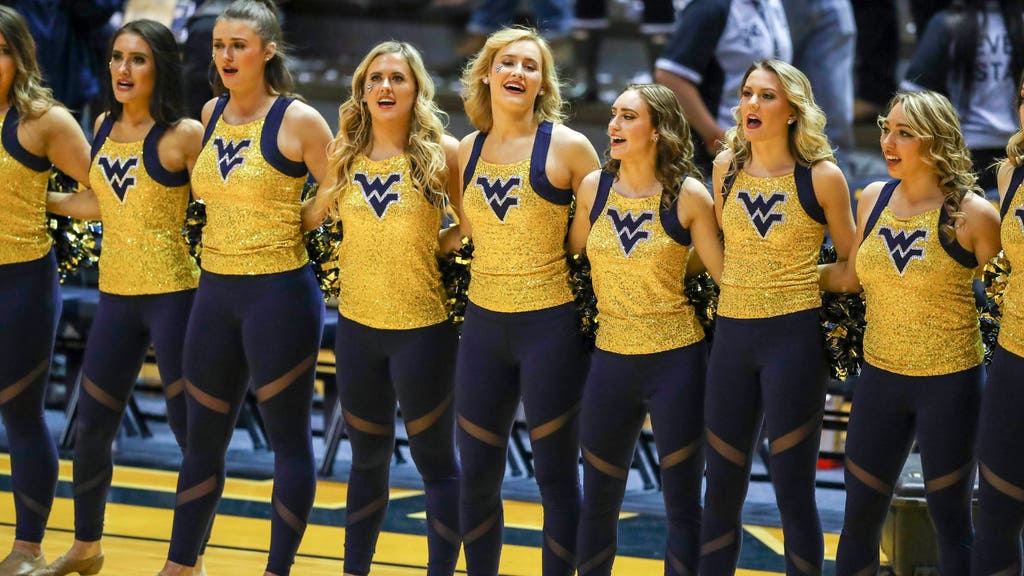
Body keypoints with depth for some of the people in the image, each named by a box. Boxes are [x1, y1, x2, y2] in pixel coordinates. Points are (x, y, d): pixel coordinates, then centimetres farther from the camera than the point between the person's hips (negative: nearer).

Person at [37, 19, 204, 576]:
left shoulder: (184, 135, -11)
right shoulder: (104, 126, 7)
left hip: (173, 294, -6)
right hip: (116, 296, 6)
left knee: (189, 428, -2)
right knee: (91, 427, 12)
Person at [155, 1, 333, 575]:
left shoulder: (299, 121, -10)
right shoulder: (210, 114, 7)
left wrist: (292, 226, -6)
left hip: (280, 293, -6)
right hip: (216, 291, 6)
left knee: (289, 439, 4)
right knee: (204, 437, 13)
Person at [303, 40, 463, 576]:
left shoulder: (443, 154, -9)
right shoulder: (343, 154, 1)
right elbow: (315, 222, 13)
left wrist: (432, 251, -9)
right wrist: (346, 255, 1)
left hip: (423, 327, -4)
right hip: (358, 325, 4)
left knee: (435, 460, 4)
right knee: (367, 457, 16)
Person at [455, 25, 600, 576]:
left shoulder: (567, 146, -8)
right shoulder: (468, 151, 6)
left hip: (550, 325, -5)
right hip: (483, 324, 5)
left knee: (555, 476, 2)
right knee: (476, 475, 9)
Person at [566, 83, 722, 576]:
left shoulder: (687, 195, -8)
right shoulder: (594, 187, 1)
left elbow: (726, 274, -5)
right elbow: (567, 256, 11)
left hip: (676, 359, -3)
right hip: (610, 358, 3)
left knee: (682, 504, 4)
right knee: (597, 503, 11)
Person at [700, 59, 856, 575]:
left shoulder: (821, 176, -6)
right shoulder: (726, 168, 4)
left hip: (795, 339, -4)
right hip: (732, 335, 4)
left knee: (793, 491, -1)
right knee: (721, 491, 7)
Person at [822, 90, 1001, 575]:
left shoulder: (972, 214, -13)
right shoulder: (874, 199, 1)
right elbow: (851, 276, 12)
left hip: (949, 383, -4)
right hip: (880, 376, 4)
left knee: (950, 517, 8)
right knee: (860, 517, 9)